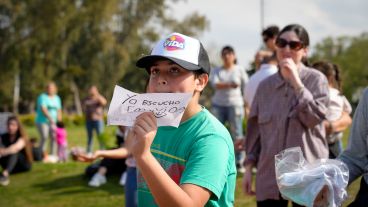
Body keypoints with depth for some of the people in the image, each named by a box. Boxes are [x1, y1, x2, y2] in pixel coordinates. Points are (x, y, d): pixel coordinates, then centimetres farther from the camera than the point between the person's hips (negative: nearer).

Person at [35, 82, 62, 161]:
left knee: (54, 137, -3)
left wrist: (59, 121, 3)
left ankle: (52, 155, 4)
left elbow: (59, 110, 15)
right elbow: (43, 109, -17)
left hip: (53, 122, 5)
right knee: (44, 137, -16)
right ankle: (42, 155, -9)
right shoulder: (43, 97, -6)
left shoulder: (57, 98, 15)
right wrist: (50, 118, -27)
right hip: (43, 121, -5)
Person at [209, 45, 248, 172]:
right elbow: (215, 84, -8)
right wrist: (229, 85, -25)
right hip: (218, 105, 2)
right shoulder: (217, 71, 11)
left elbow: (246, 88, 6)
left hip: (235, 105, -2)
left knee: (237, 134, -6)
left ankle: (239, 163, -4)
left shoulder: (239, 70, 8)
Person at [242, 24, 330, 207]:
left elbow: (314, 118, -15)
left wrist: (296, 82, -16)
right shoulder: (265, 85, 8)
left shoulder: (316, 79, -2)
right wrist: (249, 166, 7)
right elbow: (255, 129, 11)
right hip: (269, 175, 3)